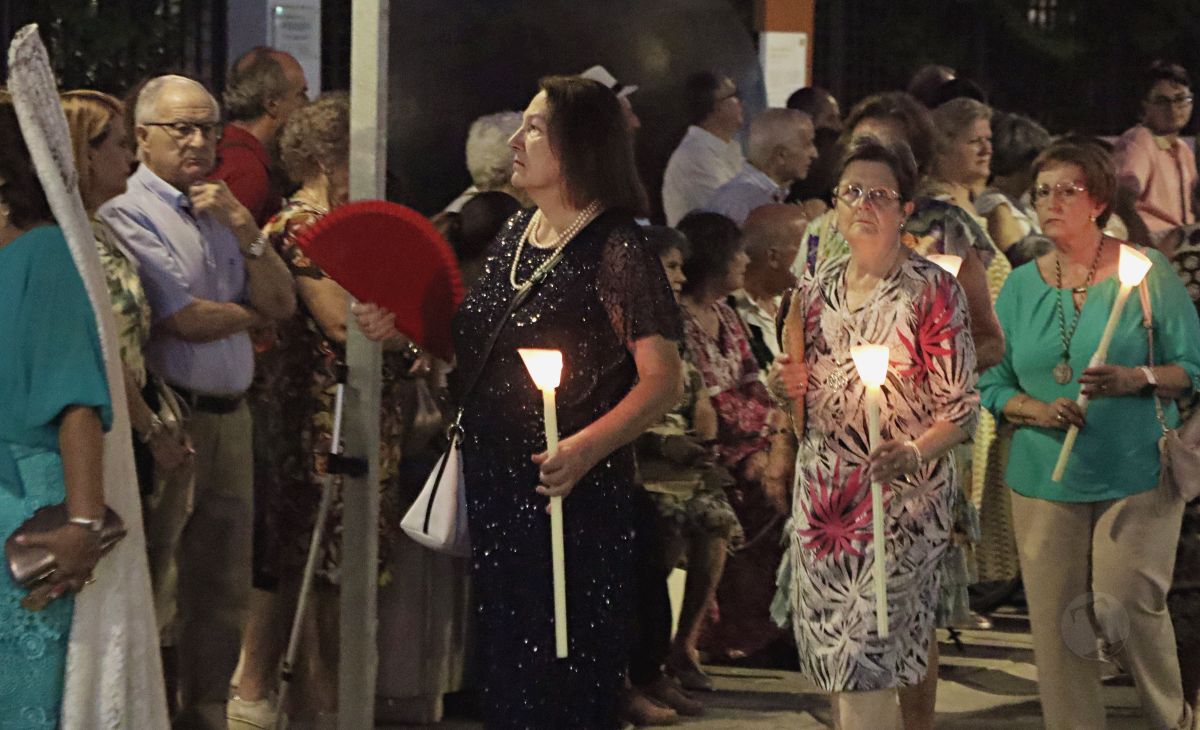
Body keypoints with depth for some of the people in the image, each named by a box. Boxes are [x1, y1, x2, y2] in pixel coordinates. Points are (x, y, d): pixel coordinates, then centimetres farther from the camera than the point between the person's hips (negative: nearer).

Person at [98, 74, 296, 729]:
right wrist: (253, 313, 5)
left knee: (223, 593, 11)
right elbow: (185, 319, -14)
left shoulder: (220, 210, 18)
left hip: (229, 416, 8)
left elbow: (282, 301, 10)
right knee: (151, 592, -4)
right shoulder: (127, 214, -6)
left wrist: (244, 229, -5)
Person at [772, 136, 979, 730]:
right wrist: (784, 386, -2)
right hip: (823, 491, 5)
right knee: (829, 652, 8)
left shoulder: (933, 291, -7)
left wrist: (916, 452, -27)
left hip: (901, 488, -5)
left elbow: (960, 407, -8)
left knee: (866, 662, -12)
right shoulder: (816, 287, 9)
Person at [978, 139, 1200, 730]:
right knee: (1056, 625, 1)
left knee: (1125, 608, -8)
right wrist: (1037, 410, -12)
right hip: (1045, 477, 3)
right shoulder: (1021, 286, 7)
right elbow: (993, 386, 8)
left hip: (1138, 475, -3)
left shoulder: (1146, 271, -3)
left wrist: (1136, 379, -21)